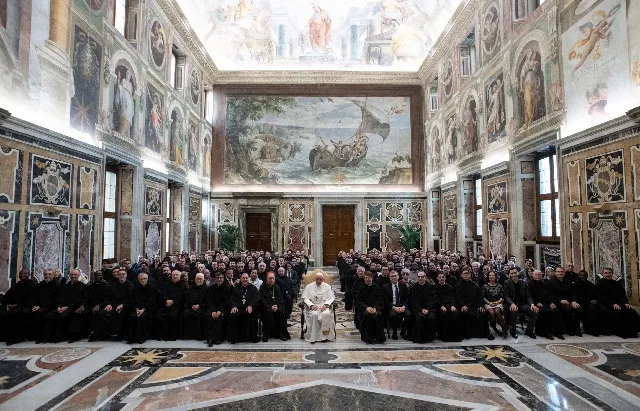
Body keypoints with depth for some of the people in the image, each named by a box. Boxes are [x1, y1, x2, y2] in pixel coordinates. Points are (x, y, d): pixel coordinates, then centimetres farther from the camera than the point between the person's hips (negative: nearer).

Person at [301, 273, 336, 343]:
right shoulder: (309, 286, 8)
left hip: (324, 306, 1)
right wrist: (312, 305, -14)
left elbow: (331, 298, 5)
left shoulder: (327, 286, 11)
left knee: (326, 314, -32)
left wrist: (325, 304, -12)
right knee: (314, 315, -33)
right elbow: (305, 298, 2)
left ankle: (325, 336, -22)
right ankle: (313, 337, -24)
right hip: (312, 307, 0)